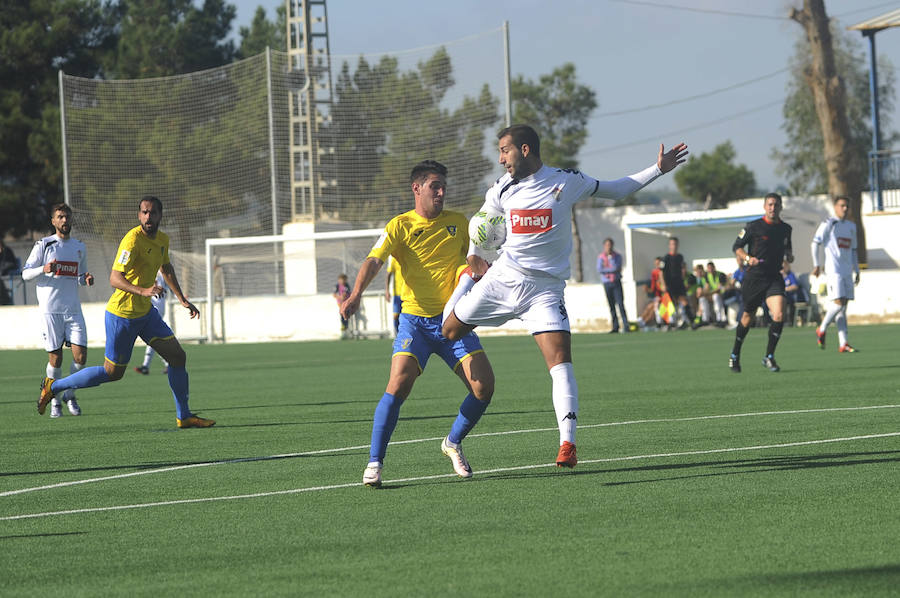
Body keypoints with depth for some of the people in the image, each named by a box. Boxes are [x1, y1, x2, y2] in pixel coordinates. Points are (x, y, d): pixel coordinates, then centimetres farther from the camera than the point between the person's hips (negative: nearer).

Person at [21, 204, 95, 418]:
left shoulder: (80, 247, 14)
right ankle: (54, 401, 13)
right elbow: (26, 273, 1)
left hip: (73, 309, 3)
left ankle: (69, 394, 14)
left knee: (80, 355, -8)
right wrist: (43, 269, -18)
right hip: (50, 309, -3)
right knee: (55, 358, -4)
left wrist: (87, 279, 2)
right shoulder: (43, 245, 1)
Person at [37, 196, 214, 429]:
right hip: (122, 314, -8)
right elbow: (115, 278, -30)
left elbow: (166, 269, 27)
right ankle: (53, 386, 15)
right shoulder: (133, 240, -23)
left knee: (177, 356, 1)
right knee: (113, 372, 1)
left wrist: (182, 300, 26)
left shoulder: (162, 240, 6)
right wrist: (142, 291, -44)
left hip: (145, 312, 8)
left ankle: (184, 416, 10)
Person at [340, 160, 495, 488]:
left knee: (483, 385, -9)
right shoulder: (401, 225, -2)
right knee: (399, 384, -22)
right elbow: (374, 260, -16)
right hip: (415, 319, -3)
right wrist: (356, 293, -34)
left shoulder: (458, 222, 9)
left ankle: (453, 442, 18)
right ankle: (374, 462, -12)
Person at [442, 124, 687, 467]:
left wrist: (658, 169, 4)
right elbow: (482, 218, 24)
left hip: (545, 288, -4)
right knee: (449, 331, 4)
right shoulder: (503, 190, 3)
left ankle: (567, 444, -22)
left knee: (560, 360, -18)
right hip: (502, 280, 4)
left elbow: (616, 190, 10)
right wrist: (473, 255, 19)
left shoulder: (567, 182, -4)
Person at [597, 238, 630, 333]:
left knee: (620, 304, -11)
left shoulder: (617, 256, 4)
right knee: (611, 306, 3)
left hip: (616, 282, -2)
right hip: (606, 283, 2)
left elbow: (616, 267, -12)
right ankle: (615, 327, 6)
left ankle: (625, 326, -13)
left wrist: (610, 256, -12)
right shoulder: (600, 257, 7)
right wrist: (611, 269, -10)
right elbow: (599, 269, -7)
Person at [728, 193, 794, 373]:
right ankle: (735, 355, 29)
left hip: (775, 277, 3)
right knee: (747, 317, 9)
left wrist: (789, 255, 5)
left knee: (779, 315, -17)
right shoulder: (754, 226, -6)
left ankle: (769, 357, -5)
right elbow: (736, 246, -2)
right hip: (754, 277, -3)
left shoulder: (786, 228, 8)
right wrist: (748, 258, -20)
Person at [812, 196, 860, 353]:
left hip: (847, 271, 6)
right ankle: (822, 330, 5)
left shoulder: (851, 226, 18)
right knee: (838, 302, -16)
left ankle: (843, 344, 0)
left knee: (843, 307, 3)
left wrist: (856, 270, 20)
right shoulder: (828, 224, -2)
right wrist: (816, 265, -9)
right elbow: (815, 243, -4)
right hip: (833, 269, -6)